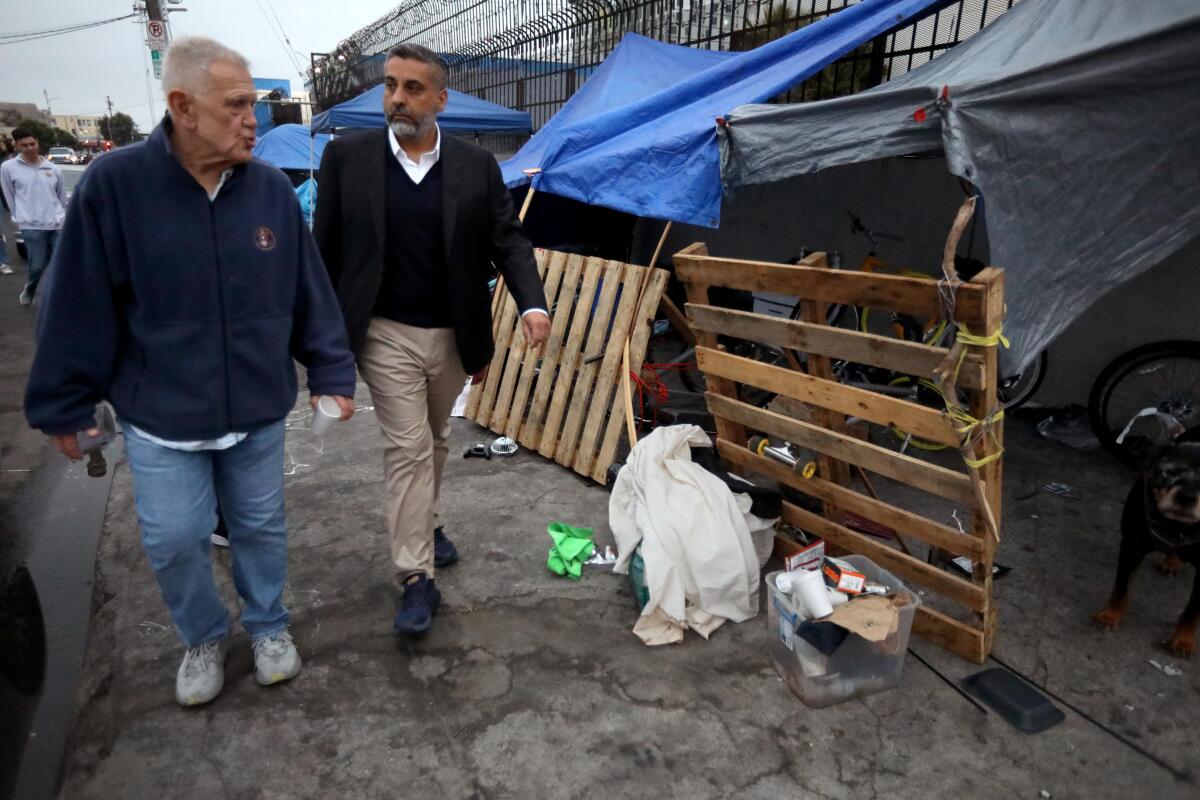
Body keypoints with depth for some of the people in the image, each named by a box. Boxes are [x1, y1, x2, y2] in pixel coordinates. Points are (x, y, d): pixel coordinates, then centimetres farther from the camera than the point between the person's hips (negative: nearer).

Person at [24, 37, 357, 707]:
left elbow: (310, 294, 1)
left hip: (259, 411, 2)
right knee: (173, 540, 8)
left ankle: (269, 626, 39)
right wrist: (66, 402, -2)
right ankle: (205, 639, 36)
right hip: (160, 416, -1)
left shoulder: (272, 188, -5)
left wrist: (332, 372, 0)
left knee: (261, 528, 15)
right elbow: (79, 306, -7)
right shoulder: (114, 184, -12)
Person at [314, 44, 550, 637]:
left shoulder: (477, 165, 0)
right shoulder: (346, 155, -3)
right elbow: (325, 249, 0)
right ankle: (417, 578, 4)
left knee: (434, 439, 19)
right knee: (407, 448, -4)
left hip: (452, 335, 3)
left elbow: (507, 240, -2)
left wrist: (532, 303, -19)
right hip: (386, 333, -2)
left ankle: (426, 522, 43)